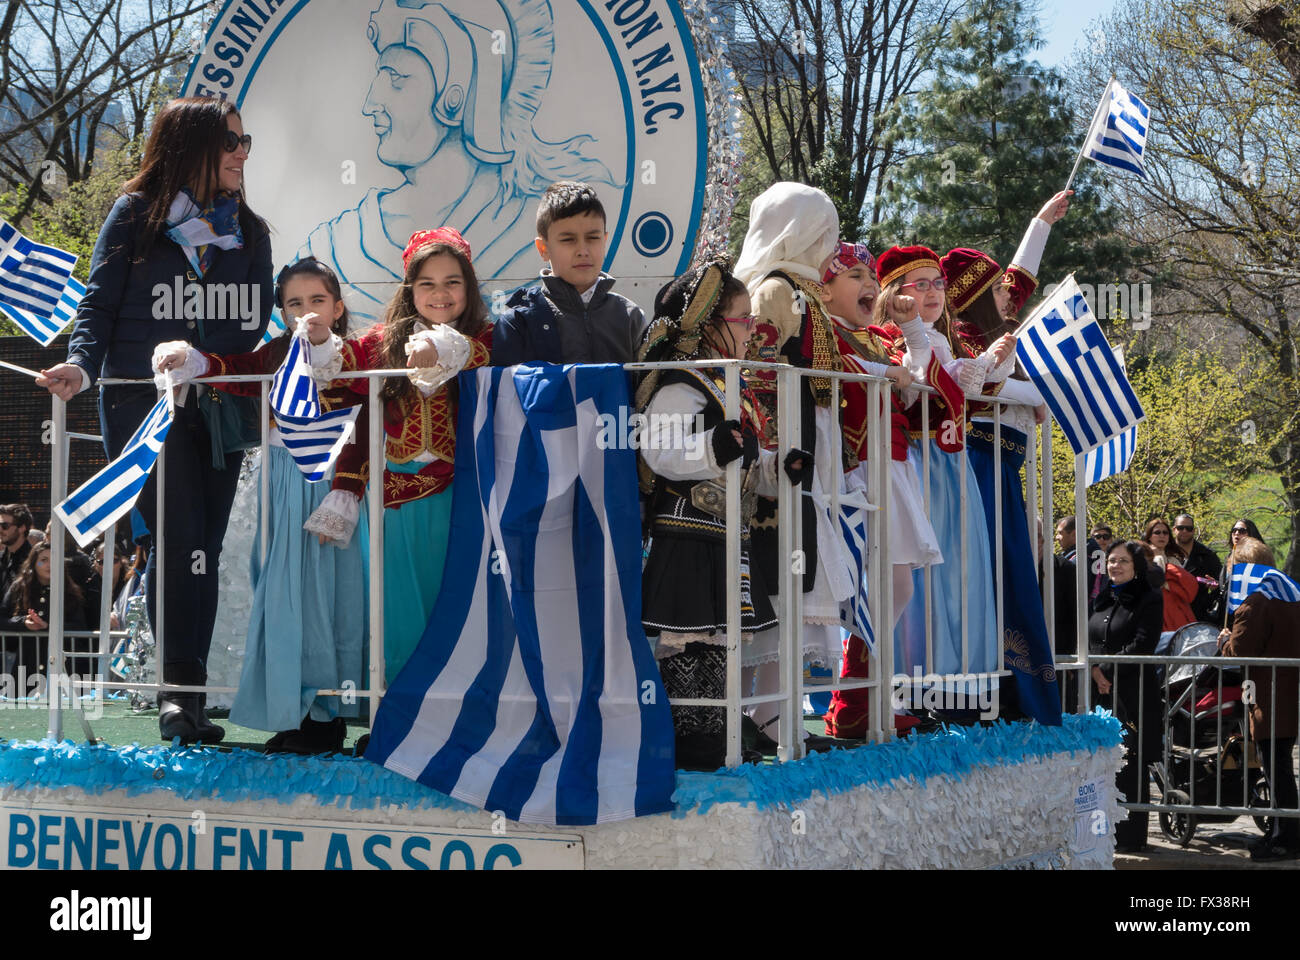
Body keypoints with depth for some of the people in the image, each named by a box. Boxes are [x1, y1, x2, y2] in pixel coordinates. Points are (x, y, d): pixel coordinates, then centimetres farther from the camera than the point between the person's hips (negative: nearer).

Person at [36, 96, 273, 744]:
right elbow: (99, 303, 1)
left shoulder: (249, 231, 16)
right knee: (180, 538, -16)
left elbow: (259, 323, 17)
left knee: (201, 549, 4)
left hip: (220, 409, 4)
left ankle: (185, 697, 9)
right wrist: (83, 364, -16)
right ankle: (179, 686, -13)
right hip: (144, 402, -4)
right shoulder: (135, 216, 3)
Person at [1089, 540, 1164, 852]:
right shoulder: (1103, 599, 17)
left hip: (1132, 694, -5)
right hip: (1099, 694, 5)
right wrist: (1094, 671, -3)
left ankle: (1131, 836, 3)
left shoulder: (1149, 600, -2)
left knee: (1130, 767, -4)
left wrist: (1105, 669, -12)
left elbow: (1142, 646, -11)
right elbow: (1088, 642, 16)